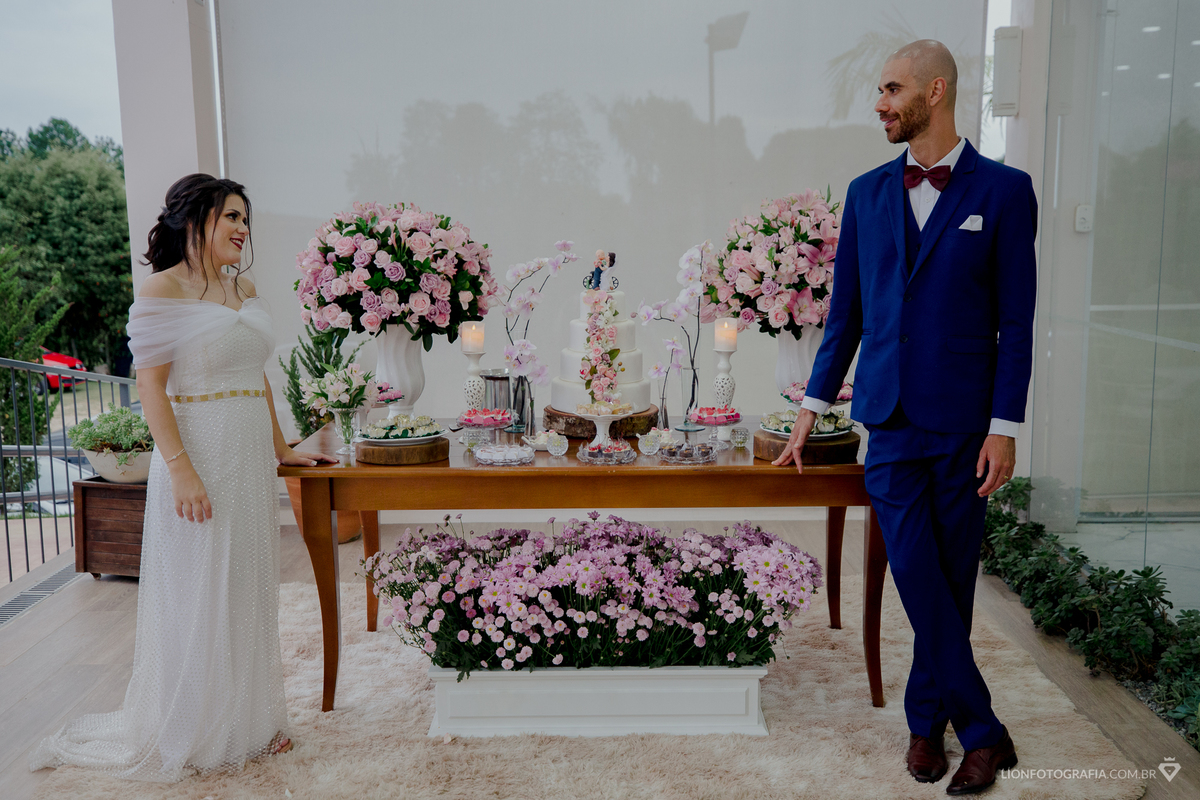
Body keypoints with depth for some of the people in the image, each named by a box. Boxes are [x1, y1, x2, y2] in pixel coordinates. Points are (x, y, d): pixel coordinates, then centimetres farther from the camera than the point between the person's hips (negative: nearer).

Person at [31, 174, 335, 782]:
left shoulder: (246, 289, 12)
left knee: (249, 589, 14)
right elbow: (150, 385, -14)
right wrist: (181, 469, -21)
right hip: (199, 458, -7)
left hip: (251, 459, 7)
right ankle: (189, 736, 21)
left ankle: (249, 721, 28)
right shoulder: (163, 290, -9)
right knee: (197, 594, 4)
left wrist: (282, 450, 18)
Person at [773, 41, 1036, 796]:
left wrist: (1004, 428, -9)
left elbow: (1016, 322, -3)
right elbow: (846, 309, 12)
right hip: (891, 421, 2)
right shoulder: (867, 193, 9)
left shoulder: (1003, 191, -1)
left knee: (951, 583, 8)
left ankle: (927, 718, 27)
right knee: (917, 578, -5)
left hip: (964, 425, -2)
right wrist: (814, 405, 11)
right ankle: (981, 730, 11)